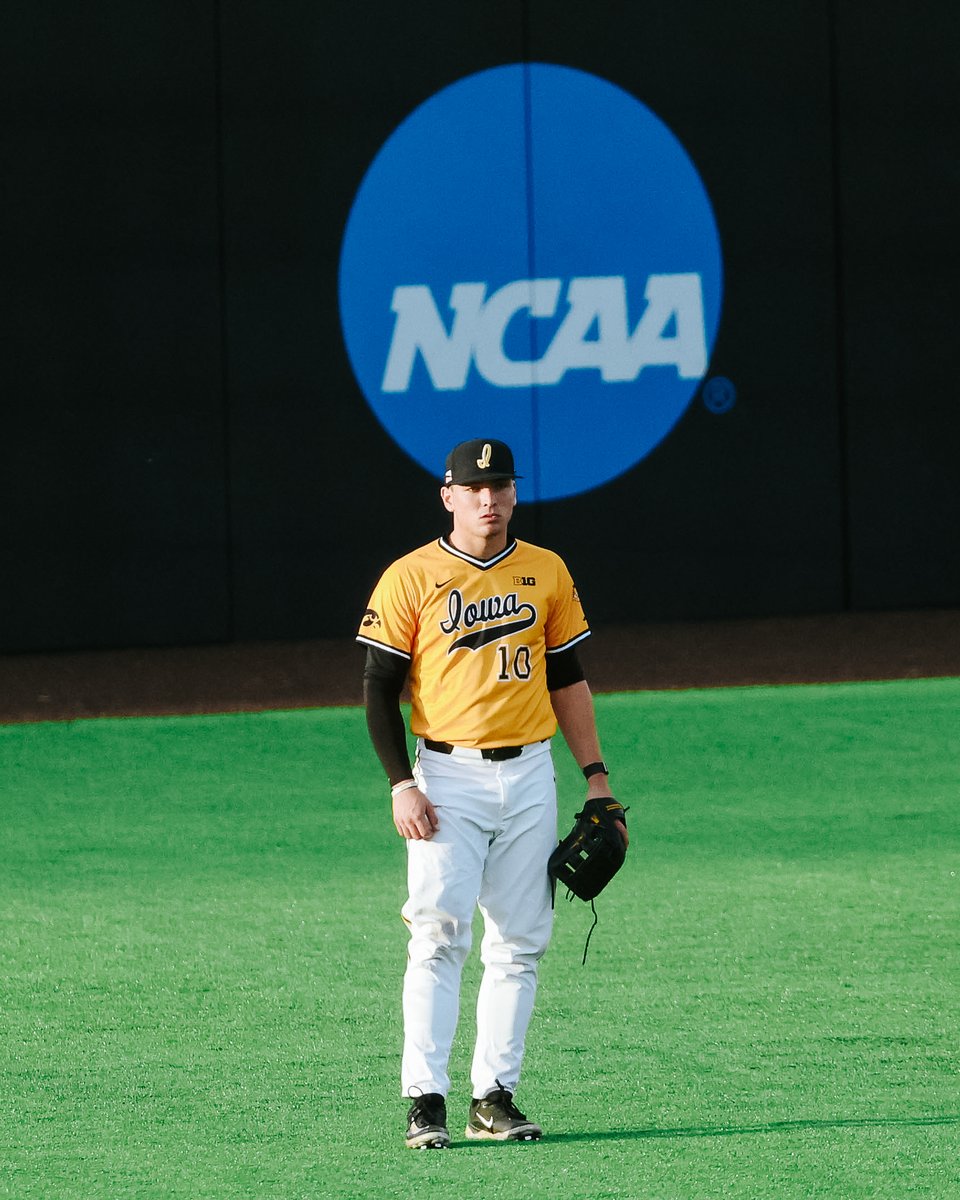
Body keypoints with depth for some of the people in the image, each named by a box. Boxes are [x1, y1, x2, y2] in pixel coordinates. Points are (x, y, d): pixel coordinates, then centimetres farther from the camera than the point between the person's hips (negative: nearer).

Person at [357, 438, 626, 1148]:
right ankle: (426, 1102, -15)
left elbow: (568, 678, 16)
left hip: (529, 774, 4)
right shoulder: (411, 578, -2)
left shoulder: (547, 573, 9)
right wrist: (401, 785, -11)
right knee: (440, 935, -13)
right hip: (448, 777, -4)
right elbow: (380, 689, -2)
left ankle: (496, 1096, 9)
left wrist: (596, 775, 11)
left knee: (521, 942, 3)